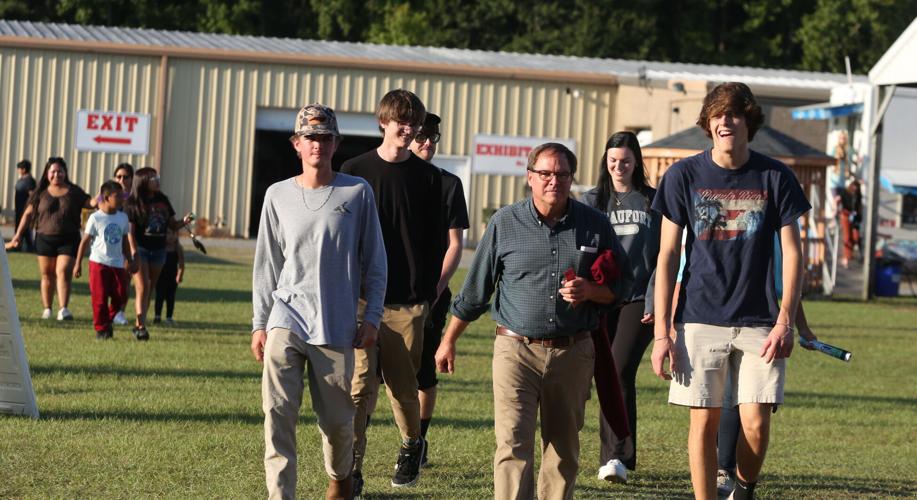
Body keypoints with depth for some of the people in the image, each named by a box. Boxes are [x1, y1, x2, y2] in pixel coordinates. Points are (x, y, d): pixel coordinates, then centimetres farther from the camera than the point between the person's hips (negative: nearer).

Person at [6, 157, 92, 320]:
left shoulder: (74, 192, 5)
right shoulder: (41, 193, 6)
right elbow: (28, 214, 9)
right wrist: (18, 235, 5)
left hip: (68, 240, -2)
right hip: (45, 238, 2)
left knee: (63, 273, -13)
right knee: (47, 275, 7)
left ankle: (63, 309, -19)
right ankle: (47, 309, 16)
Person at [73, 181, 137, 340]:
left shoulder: (123, 218, 6)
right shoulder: (95, 218, -7)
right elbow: (85, 241, -4)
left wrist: (130, 261, 13)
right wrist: (78, 264, -5)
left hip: (117, 264, 4)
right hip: (98, 262, -4)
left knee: (120, 297, 0)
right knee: (100, 298, -3)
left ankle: (107, 321, 22)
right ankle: (101, 329, 6)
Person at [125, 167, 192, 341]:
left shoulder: (163, 200, 8)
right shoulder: (133, 203, -7)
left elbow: (172, 224, 14)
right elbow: (129, 230, -13)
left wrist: (184, 222, -7)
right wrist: (133, 251, -24)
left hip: (158, 250, 5)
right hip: (140, 249, -5)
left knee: (149, 290, 10)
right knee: (142, 288, -13)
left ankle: (138, 325, 20)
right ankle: (142, 327, -15)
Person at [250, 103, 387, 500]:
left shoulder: (357, 193, 1)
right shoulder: (278, 195, 6)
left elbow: (374, 262, 5)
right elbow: (266, 265, 11)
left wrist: (372, 317, -1)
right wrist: (259, 323, 7)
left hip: (336, 327, -1)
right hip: (285, 321, 1)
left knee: (336, 418, 9)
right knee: (278, 413, -11)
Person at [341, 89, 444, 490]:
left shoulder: (428, 178, 6)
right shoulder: (354, 171, 5)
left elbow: (437, 241, 8)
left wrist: (429, 292, 1)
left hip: (407, 302, 1)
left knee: (402, 384, 6)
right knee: (359, 384, -6)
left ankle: (411, 447, 30)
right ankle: (351, 467, -4)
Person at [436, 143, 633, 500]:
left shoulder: (595, 225, 4)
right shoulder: (505, 223, 2)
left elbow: (623, 284, 12)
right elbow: (475, 288, 11)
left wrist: (591, 291, -10)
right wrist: (448, 341, 15)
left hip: (573, 353, 2)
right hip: (517, 350, -2)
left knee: (563, 452, 9)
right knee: (513, 445, -13)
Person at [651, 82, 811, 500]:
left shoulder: (775, 178, 2)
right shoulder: (684, 176, 1)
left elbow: (791, 252, 4)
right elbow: (667, 255, 2)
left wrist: (785, 321, -6)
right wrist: (661, 332, -3)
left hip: (759, 321, 0)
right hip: (700, 320, 0)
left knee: (756, 422, -6)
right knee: (704, 420, 1)